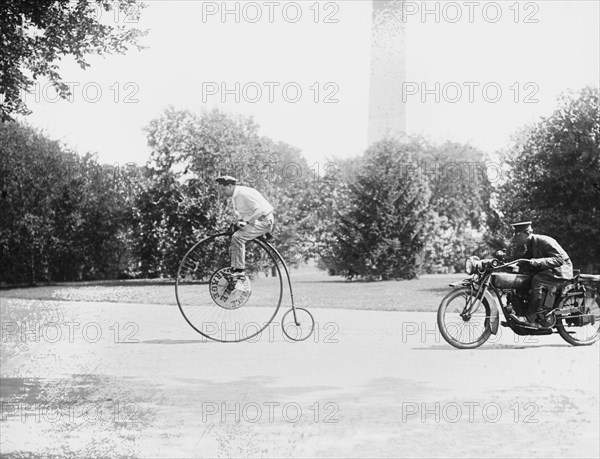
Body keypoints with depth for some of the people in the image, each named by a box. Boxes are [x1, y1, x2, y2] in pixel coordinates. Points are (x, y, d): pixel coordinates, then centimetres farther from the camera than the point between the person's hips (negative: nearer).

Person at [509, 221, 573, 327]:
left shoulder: (544, 241, -19)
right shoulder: (527, 246, 9)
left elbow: (559, 259, -28)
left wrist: (535, 262, -37)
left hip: (560, 271, -9)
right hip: (544, 271, 10)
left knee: (538, 280, -35)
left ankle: (530, 319, -38)